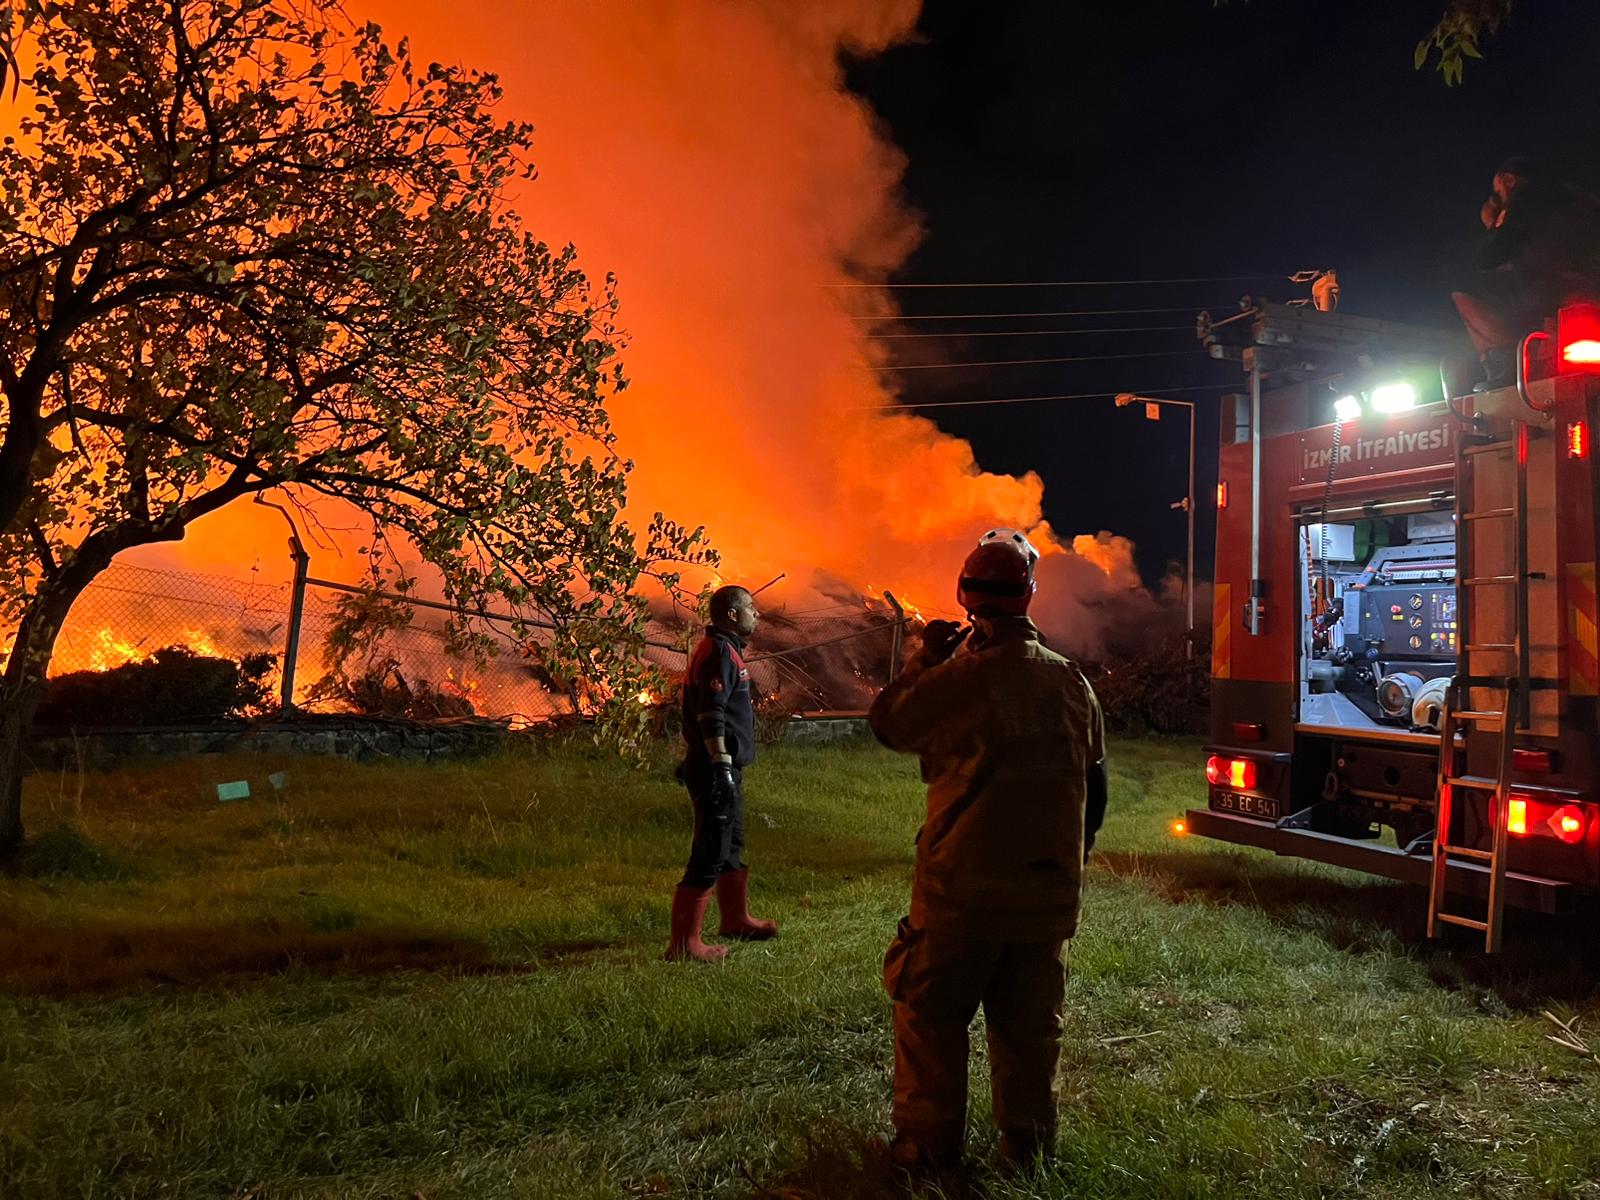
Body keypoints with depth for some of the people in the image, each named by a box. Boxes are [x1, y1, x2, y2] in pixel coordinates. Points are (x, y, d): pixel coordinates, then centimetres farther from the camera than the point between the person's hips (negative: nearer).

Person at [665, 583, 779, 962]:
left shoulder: (724, 649, 17)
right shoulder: (719, 652, -16)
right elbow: (710, 717, -25)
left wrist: (693, 761, 28)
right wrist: (721, 767, -29)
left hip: (724, 769, 11)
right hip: (717, 770, -11)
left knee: (732, 846, 22)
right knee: (710, 856, -7)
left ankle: (735, 920, 37)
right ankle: (684, 942, -2)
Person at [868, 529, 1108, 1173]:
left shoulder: (960, 676, -16)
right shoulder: (1071, 681, 1)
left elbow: (888, 723, -1)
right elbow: (1095, 787, 9)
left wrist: (925, 658, 10)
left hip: (964, 887, -5)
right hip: (1048, 892, 5)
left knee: (931, 1014, 11)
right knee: (1029, 1022, 17)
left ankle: (930, 1144, 19)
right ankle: (1027, 1141, 29)